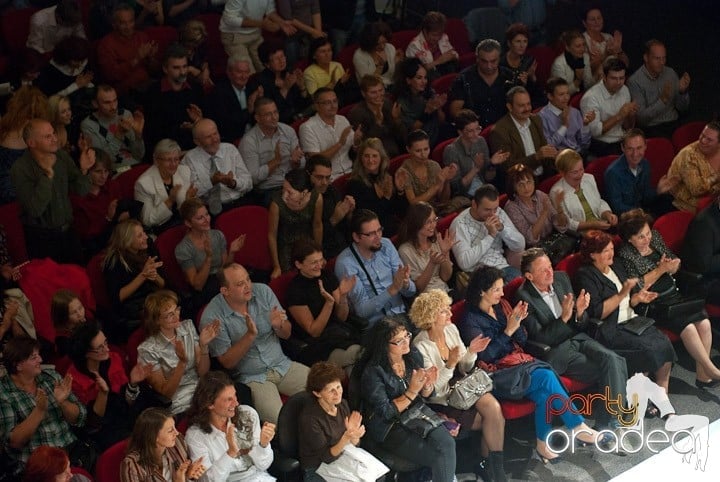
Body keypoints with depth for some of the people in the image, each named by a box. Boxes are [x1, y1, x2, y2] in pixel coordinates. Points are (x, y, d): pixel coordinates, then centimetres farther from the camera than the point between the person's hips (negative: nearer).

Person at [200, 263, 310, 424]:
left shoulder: (263, 291, -1)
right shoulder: (212, 317, -14)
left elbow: (286, 335, 6)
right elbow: (227, 362, -13)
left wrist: (279, 325, -19)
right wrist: (250, 335, -27)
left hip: (283, 366, 5)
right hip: (252, 378, -5)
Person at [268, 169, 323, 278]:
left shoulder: (316, 198, -27)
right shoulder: (277, 202, -32)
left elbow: (317, 225, -6)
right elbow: (272, 235, -16)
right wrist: (276, 267, -7)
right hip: (286, 246, -2)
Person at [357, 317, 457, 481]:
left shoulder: (413, 355, -1)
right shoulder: (373, 372, -18)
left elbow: (425, 396, 10)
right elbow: (386, 412, -16)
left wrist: (428, 384, -13)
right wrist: (412, 391, -23)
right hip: (389, 427, -5)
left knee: (447, 443, -24)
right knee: (438, 456, -22)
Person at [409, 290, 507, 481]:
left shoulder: (451, 329, 0)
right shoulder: (421, 346, -17)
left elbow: (464, 369, 10)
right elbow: (431, 388, -17)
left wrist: (471, 352, -10)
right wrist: (450, 364, -29)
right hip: (441, 401, -5)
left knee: (493, 408, -23)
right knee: (494, 417, -16)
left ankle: (490, 463, -7)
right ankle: (491, 464, 4)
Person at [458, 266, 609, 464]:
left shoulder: (502, 306, 10)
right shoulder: (470, 320, -8)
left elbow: (522, 340, 12)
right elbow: (485, 355, -14)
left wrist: (518, 323, -8)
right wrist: (508, 330, -17)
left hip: (517, 361, 6)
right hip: (497, 375, -6)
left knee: (543, 393, -26)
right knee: (546, 376, -26)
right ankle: (579, 427, -17)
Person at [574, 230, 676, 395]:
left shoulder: (616, 267, 16)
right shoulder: (585, 276, -8)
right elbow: (597, 313, -17)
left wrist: (637, 298, 2)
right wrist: (622, 294, -21)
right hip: (610, 330, -7)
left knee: (664, 343, -17)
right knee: (649, 349, -26)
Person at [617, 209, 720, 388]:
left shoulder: (655, 237, 7)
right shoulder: (625, 255, -11)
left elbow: (675, 262, 17)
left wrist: (672, 265, -7)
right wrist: (661, 269, -15)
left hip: (673, 294, 6)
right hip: (651, 303, -6)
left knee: (704, 322, -17)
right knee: (687, 326, -26)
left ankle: (702, 375, -11)